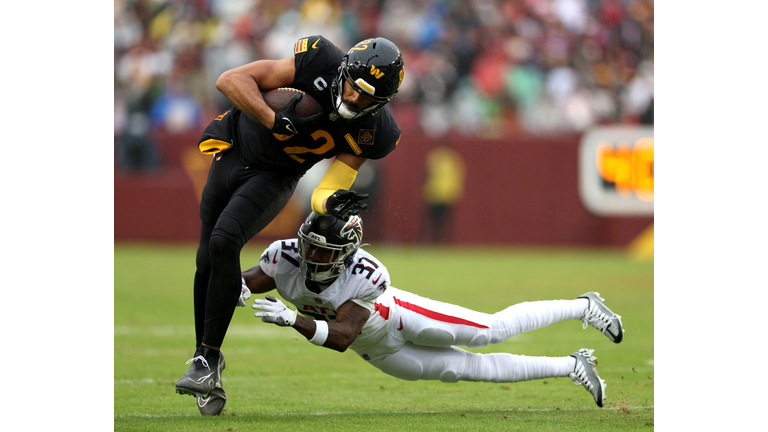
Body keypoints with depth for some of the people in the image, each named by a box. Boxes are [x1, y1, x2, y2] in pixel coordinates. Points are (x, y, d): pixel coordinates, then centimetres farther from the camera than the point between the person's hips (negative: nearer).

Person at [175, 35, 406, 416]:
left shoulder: (371, 132, -17)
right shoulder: (318, 61, -25)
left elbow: (325, 191, -15)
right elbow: (231, 80, -25)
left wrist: (332, 203, -39)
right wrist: (273, 119, -37)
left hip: (275, 177, -1)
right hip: (234, 151, 1)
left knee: (223, 242, -25)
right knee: (207, 263, 3)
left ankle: (208, 357, -18)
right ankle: (204, 354, 24)